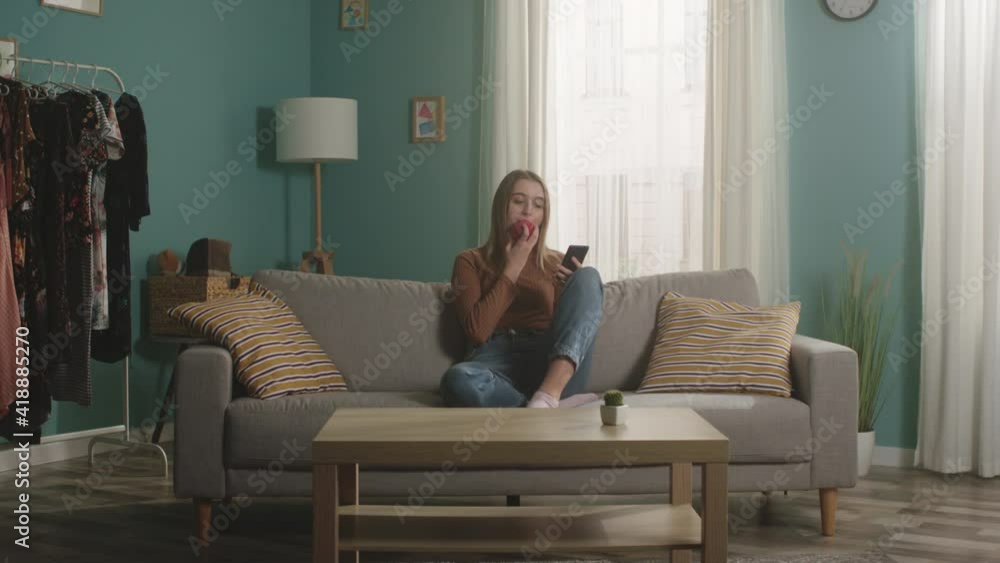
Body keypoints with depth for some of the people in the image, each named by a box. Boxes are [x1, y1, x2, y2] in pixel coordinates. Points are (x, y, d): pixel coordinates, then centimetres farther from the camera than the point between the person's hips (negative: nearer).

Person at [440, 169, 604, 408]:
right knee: (458, 380, -38)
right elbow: (477, 331, -2)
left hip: (553, 364, 3)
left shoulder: (557, 262, 21)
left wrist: (580, 288, -2)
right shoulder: (471, 261, 14)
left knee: (588, 275, -19)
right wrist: (513, 268, 1)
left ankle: (549, 394, -37)